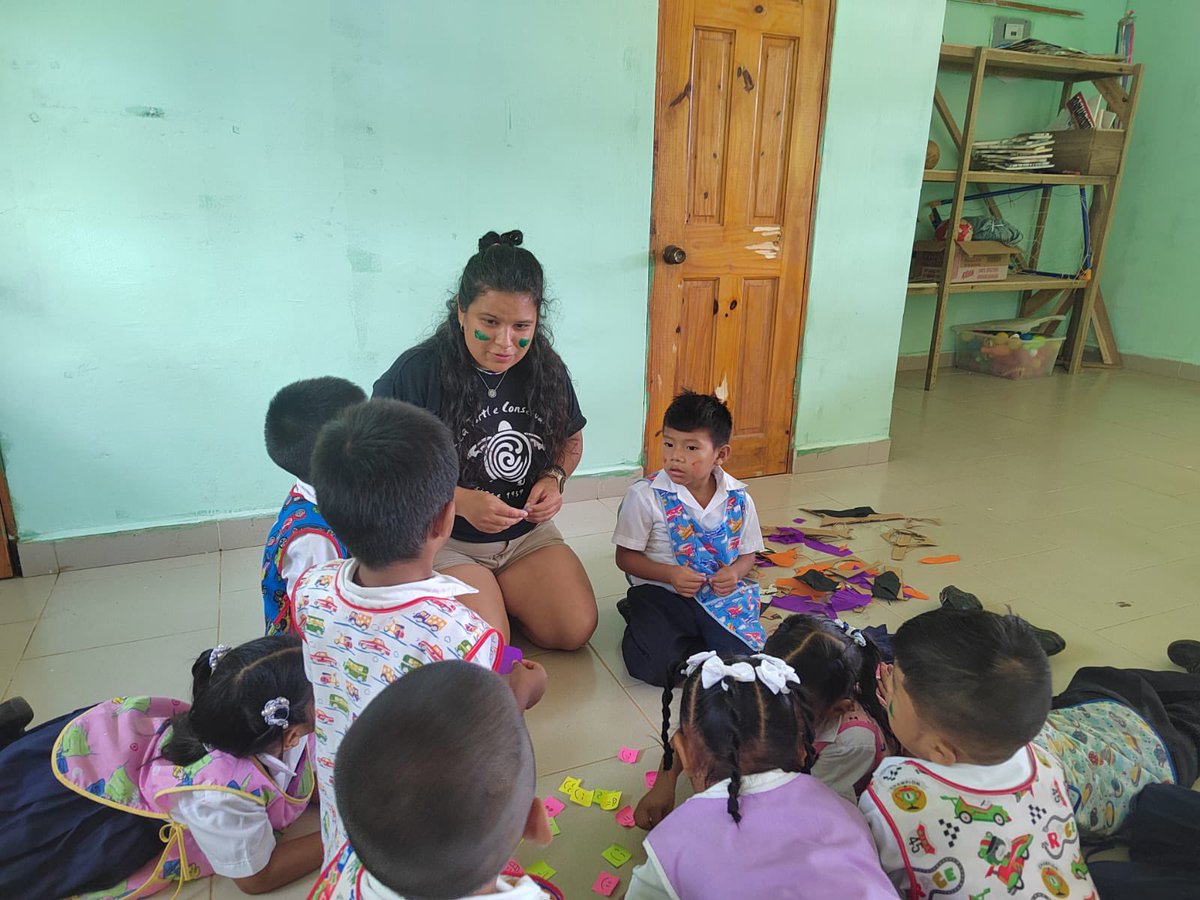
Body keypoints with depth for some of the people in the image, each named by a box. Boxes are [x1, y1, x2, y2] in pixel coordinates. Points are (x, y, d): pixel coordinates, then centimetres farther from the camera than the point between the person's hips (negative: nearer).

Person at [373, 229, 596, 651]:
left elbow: (571, 440, 12)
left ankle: (493, 589, 15)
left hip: (528, 533, 5)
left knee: (576, 630, -10)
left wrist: (554, 478, -11)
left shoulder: (546, 368, -5)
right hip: (445, 540, -4)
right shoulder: (416, 372, -19)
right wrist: (460, 501, -26)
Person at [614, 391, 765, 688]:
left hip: (719, 595, 3)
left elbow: (747, 554, 11)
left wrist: (734, 572, -13)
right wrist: (671, 574, -20)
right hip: (660, 592, -2)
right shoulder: (645, 495, -11)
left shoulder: (738, 499, -2)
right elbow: (625, 556, -5)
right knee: (651, 664, -25)